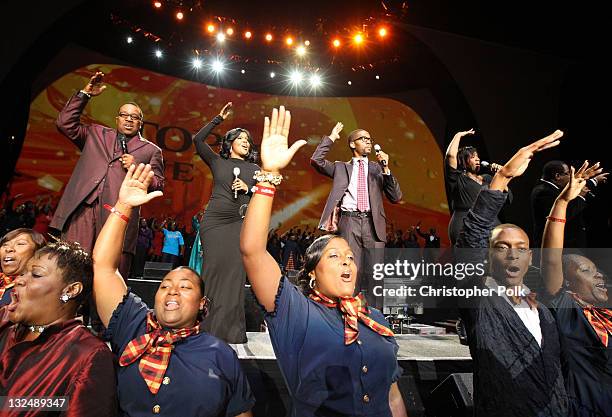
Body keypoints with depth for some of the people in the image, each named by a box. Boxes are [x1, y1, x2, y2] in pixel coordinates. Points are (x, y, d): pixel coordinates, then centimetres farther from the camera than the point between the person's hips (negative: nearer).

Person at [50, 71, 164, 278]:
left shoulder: (151, 150, 15)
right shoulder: (96, 134, 25)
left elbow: (158, 185, 10)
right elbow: (65, 123, 15)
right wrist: (85, 94, 12)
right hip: (83, 206, 2)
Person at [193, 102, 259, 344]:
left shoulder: (254, 169, 17)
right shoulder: (217, 161, 13)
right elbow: (198, 140, 1)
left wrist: (248, 189, -6)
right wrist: (218, 119, 3)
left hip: (240, 222, 1)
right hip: (214, 219, -1)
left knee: (234, 271, -6)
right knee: (213, 269, -2)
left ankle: (230, 329, 2)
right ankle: (207, 326, 9)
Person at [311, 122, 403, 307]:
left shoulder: (377, 168, 16)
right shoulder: (340, 167, 15)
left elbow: (396, 197, 8)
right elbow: (316, 161, 1)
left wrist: (386, 169, -2)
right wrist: (331, 137, 7)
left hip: (372, 223, 1)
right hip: (349, 221, -1)